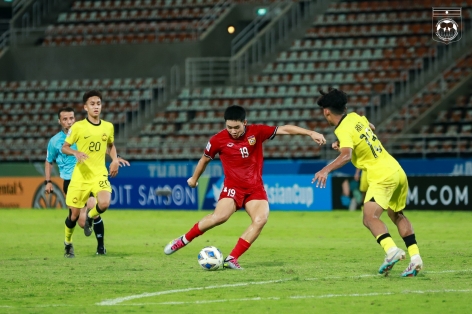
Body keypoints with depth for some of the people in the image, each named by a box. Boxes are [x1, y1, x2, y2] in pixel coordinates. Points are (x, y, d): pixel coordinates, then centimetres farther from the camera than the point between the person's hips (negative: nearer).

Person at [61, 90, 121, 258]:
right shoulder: (78, 127, -5)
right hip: (80, 176, -2)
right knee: (74, 214, 1)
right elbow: (64, 147, 1)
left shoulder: (108, 127, 5)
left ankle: (89, 217, 10)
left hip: (99, 174, 2)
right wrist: (76, 152, -20)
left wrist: (115, 160, 6)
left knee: (104, 203, -26)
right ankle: (68, 242, 29)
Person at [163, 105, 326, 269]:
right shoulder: (218, 140, -7)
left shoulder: (256, 132, -5)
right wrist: (194, 179, 25)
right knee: (220, 216, -28)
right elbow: (204, 159, 11)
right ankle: (184, 240, -8)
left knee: (261, 219, -22)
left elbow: (285, 129, -4)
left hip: (255, 188, 2)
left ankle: (232, 259, -18)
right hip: (233, 186, -2)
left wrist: (310, 133, -13)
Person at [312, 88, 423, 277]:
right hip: (398, 172, 8)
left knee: (370, 218, -17)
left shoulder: (343, 130, -13)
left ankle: (392, 250, -40)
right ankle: (415, 257, 15)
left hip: (382, 177, -8)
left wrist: (326, 170, -41)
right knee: (397, 215, 22)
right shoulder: (355, 117, 10)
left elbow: (346, 155, -30)